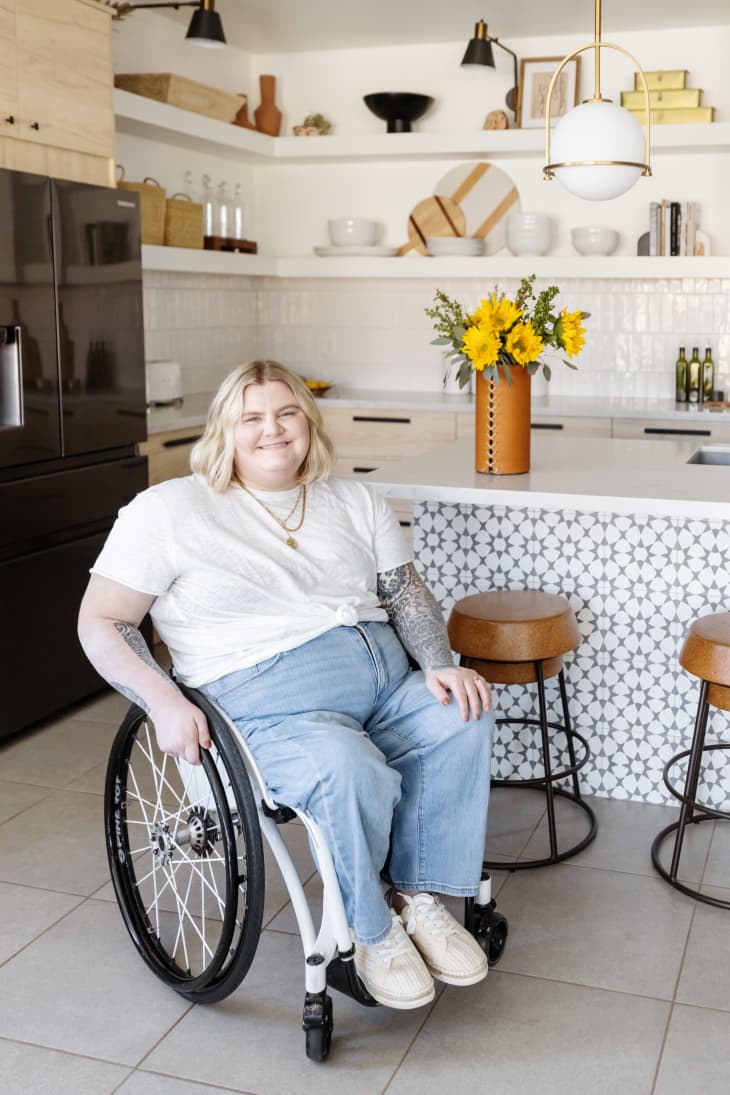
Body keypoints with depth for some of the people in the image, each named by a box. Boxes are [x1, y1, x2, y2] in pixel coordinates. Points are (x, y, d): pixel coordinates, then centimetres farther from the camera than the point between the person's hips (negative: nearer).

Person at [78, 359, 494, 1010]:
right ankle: (372, 928, -5)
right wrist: (163, 700, -14)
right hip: (265, 697, -5)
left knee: (462, 718, -23)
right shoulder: (169, 511, 2)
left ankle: (419, 897, -7)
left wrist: (441, 664, -5)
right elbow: (101, 622, 2)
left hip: (385, 673, 6)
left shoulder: (354, 503, 17)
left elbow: (407, 594, 15)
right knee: (352, 773, -34)